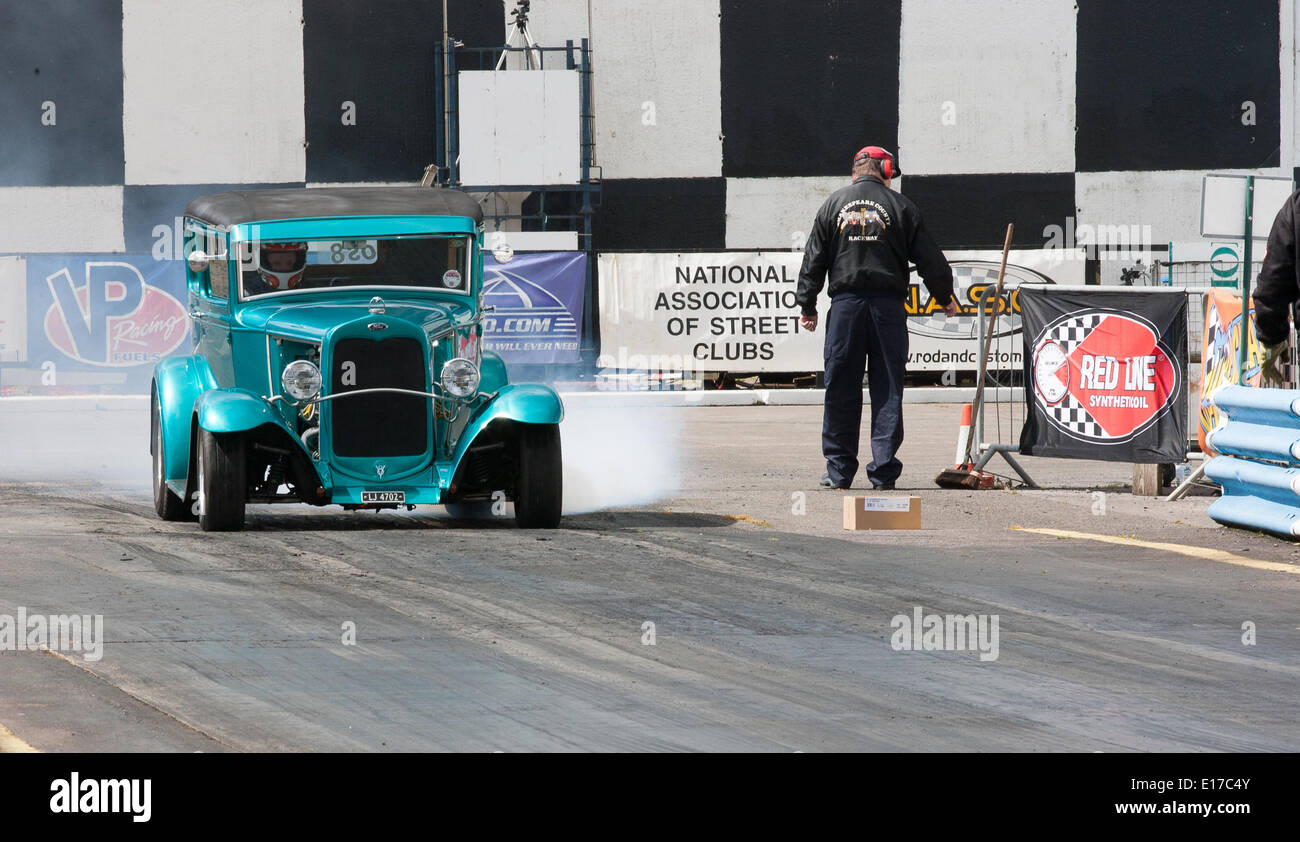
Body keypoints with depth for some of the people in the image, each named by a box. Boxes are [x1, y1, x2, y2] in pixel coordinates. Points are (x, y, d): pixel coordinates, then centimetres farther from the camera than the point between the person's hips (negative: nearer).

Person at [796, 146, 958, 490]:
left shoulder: (834, 204, 9)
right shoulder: (900, 206, 5)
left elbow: (813, 259, 7)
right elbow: (929, 258, 7)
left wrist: (807, 306, 12)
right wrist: (945, 297, 20)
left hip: (846, 305, 1)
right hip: (888, 306, -1)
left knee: (841, 388, 4)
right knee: (887, 389, 2)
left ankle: (839, 470, 4)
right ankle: (884, 470, -1)